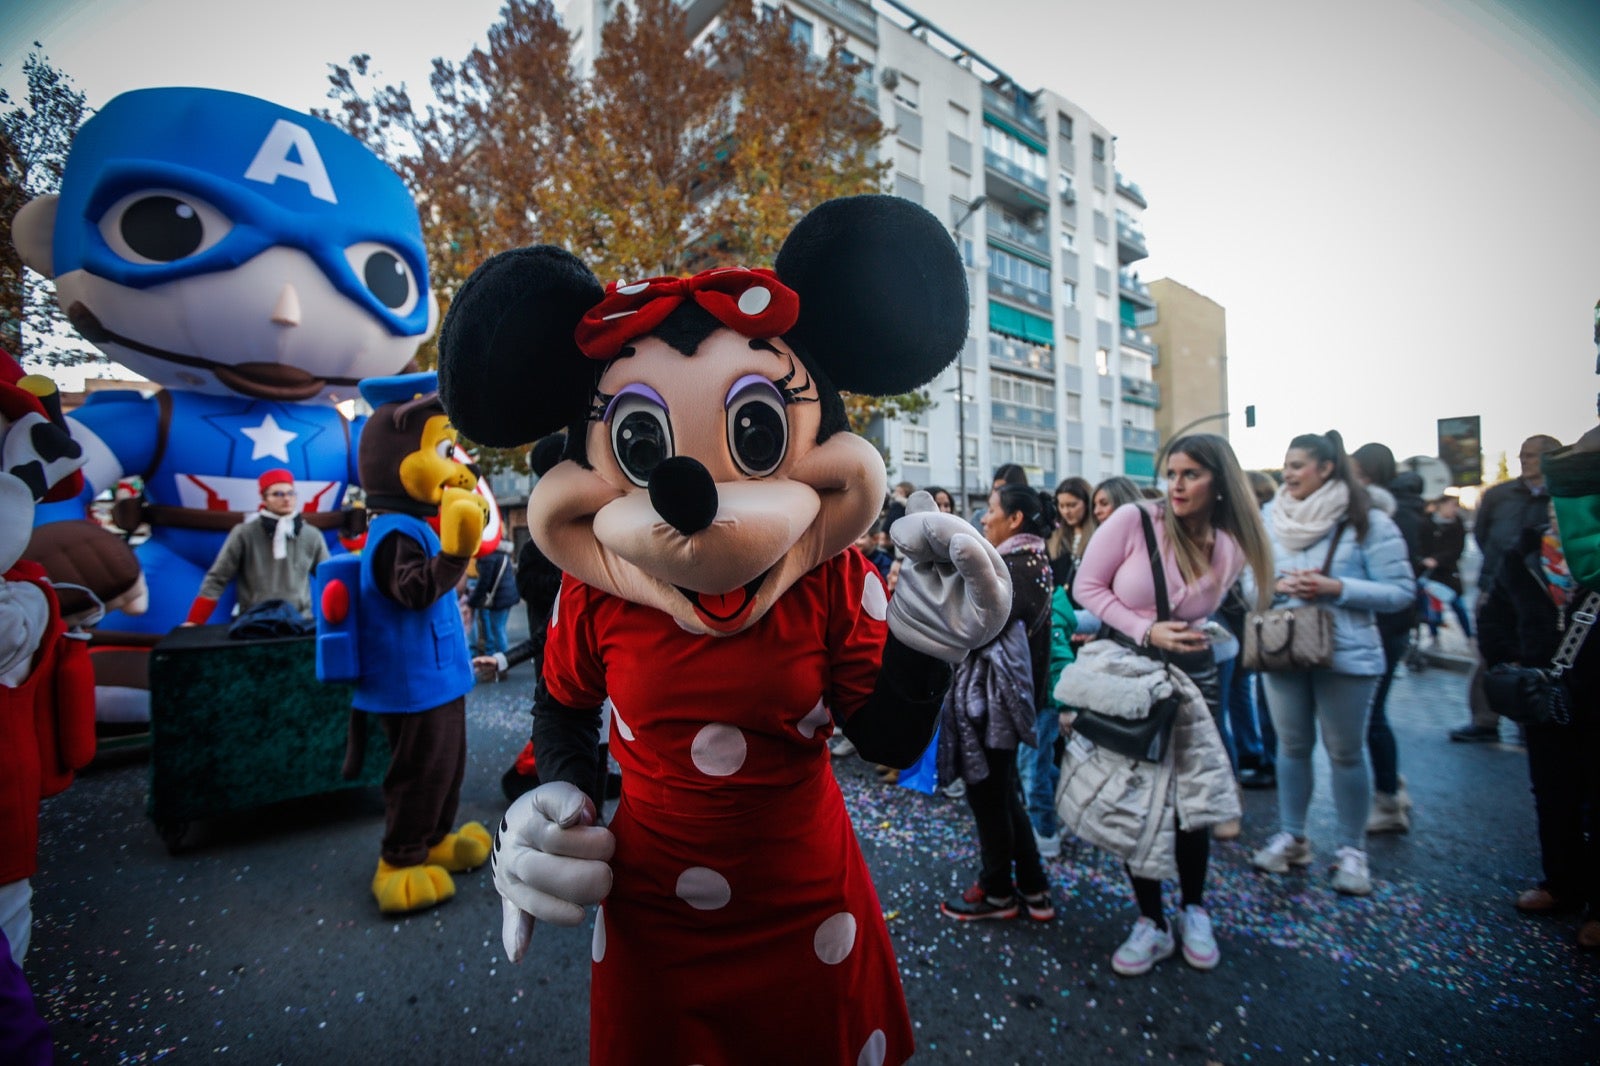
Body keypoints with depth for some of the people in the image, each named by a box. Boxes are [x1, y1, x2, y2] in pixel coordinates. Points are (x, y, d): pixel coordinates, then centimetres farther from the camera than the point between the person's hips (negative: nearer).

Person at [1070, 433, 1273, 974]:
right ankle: (1151, 922, 24)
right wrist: (1146, 632, -19)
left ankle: (1194, 910, 35)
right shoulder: (1134, 519, -16)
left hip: (1192, 677, 3)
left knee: (1192, 798, 8)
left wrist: (1187, 634, 0)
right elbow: (1086, 586, -12)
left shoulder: (1232, 548, -2)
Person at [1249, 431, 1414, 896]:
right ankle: (1290, 836, 28)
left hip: (1346, 653, -3)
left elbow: (1400, 590, -8)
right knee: (1291, 746, 13)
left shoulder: (1368, 523, -7)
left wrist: (1336, 588, -20)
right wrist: (1276, 585, -13)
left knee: (1346, 752, 7)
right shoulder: (1270, 519, 3)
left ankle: (1352, 849, 23)